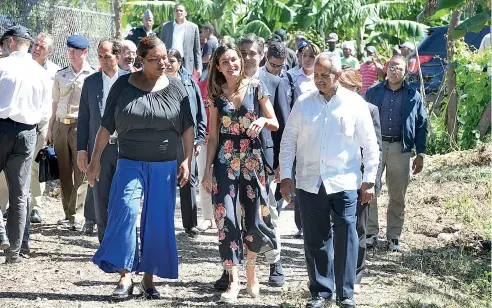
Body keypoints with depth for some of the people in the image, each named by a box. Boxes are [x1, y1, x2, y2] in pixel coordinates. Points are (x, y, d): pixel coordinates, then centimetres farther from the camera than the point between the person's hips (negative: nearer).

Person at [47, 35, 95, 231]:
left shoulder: (92, 76, -2)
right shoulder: (61, 75, 13)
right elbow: (55, 104, 17)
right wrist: (50, 128, 15)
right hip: (61, 125, 5)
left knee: (80, 173, -7)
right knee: (64, 172, 8)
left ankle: (78, 217, -6)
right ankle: (68, 214, 16)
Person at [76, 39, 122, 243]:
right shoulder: (91, 82, 8)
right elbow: (83, 118, 8)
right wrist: (81, 149, 3)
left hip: (125, 148, -2)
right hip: (99, 148, 2)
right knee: (101, 200, 6)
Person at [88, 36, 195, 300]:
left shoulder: (175, 87, 1)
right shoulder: (123, 85, 0)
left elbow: (187, 127, 4)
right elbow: (106, 126, 3)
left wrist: (187, 160, -3)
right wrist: (95, 160, 2)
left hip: (164, 166, 1)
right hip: (130, 164, -1)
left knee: (158, 222, 3)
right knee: (125, 211, -17)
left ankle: (149, 278, 15)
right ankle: (125, 276, -11)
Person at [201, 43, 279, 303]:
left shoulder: (256, 88, 1)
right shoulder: (216, 94, 4)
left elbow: (275, 124, 5)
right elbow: (213, 136, 6)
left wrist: (263, 120, -17)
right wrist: (207, 170, 2)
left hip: (252, 161, 0)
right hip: (224, 163, 1)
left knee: (254, 221, 2)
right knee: (226, 220, -8)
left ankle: (251, 265, 30)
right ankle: (233, 280, -4)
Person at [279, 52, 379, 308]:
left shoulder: (355, 104, 0)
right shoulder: (303, 103, 5)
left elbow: (370, 145, 3)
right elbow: (288, 141, 10)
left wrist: (369, 181, 0)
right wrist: (285, 176, 5)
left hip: (344, 183, -2)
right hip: (309, 183, 2)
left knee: (345, 238, -1)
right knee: (315, 240, 7)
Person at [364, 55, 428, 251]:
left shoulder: (413, 96, 7)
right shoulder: (373, 92, 8)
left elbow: (421, 126, 9)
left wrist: (420, 154, 4)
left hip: (400, 149, 0)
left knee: (397, 197, 6)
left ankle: (394, 237, 14)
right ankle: (371, 233, 7)